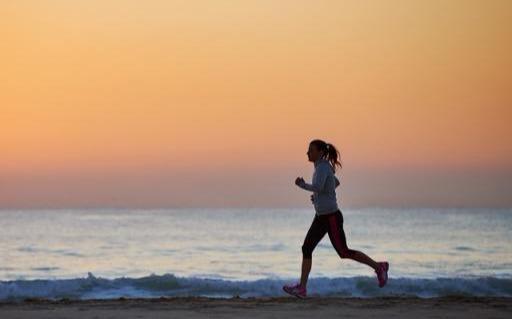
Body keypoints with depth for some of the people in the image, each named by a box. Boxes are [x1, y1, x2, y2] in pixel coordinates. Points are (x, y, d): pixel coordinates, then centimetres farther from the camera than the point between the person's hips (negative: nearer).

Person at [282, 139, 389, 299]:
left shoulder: (323, 166, -20)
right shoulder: (321, 167, 9)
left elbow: (317, 187, -37)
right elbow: (336, 183, 28)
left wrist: (302, 184, -20)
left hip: (332, 217, -9)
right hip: (321, 217, 9)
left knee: (344, 252, 0)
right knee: (306, 249, -1)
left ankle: (378, 267, 16)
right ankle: (301, 288, -2)